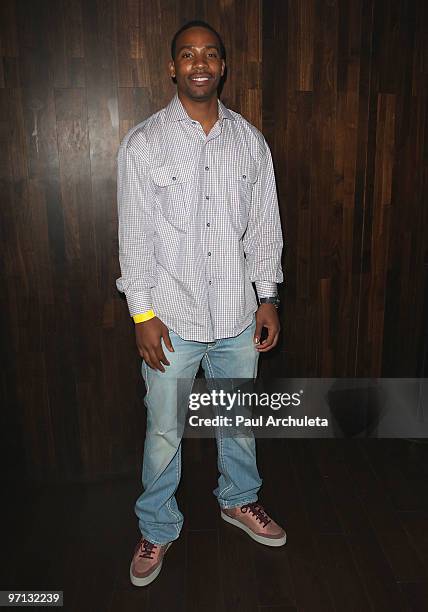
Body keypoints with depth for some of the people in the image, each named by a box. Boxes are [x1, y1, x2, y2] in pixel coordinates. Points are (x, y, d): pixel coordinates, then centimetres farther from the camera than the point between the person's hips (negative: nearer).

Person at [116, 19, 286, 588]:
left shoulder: (250, 140, 4)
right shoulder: (143, 142, -5)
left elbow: (265, 223, 7)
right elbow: (134, 233, -6)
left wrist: (267, 297, 4)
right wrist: (143, 313, -10)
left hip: (237, 315, 3)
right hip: (173, 317, -2)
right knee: (164, 430, 10)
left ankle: (239, 499, 45)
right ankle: (158, 528, 34)